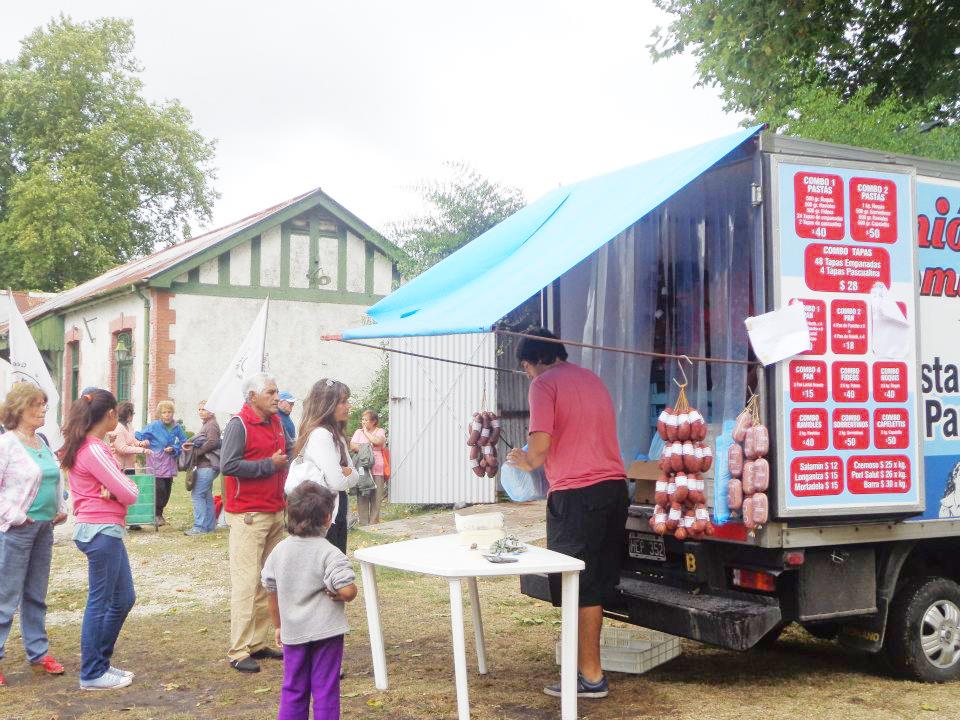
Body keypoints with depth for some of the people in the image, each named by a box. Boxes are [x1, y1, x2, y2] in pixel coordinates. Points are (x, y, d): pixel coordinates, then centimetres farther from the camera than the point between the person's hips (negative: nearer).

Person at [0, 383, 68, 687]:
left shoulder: (42, 443, 11)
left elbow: (55, 479, 22)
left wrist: (61, 509, 10)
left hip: (44, 528, 8)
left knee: (36, 596, 16)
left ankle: (37, 653, 25)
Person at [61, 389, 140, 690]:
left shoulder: (83, 447, 13)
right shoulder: (94, 450, -18)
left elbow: (121, 488, 10)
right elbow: (129, 493, -18)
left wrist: (113, 490, -11)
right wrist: (126, 488, 4)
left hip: (106, 531, 10)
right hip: (102, 531, -10)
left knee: (124, 598, 16)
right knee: (100, 602, -1)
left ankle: (100, 661, 26)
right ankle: (92, 674, 9)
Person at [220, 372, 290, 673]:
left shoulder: (276, 422, 14)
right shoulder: (238, 424, -10)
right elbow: (228, 465, -21)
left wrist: (285, 462, 11)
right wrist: (269, 464, -18)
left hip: (275, 513, 8)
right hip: (248, 516, -8)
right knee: (247, 581, -8)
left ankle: (260, 642, 21)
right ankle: (239, 652, -4)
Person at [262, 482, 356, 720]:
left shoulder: (279, 551, 1)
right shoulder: (329, 553, -16)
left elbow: (272, 592, 9)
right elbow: (348, 591, -25)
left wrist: (279, 625, 20)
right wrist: (335, 594, -2)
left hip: (292, 632, 5)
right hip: (325, 631, -5)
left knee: (293, 689, 16)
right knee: (325, 689, 6)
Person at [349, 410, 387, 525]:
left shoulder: (380, 431, 10)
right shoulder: (359, 432, 17)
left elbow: (378, 441, -12)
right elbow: (352, 446, 3)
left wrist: (366, 432, 1)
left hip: (377, 469, -2)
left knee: (376, 497, -3)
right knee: (362, 497, -3)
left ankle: (373, 523, 3)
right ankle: (364, 523, 2)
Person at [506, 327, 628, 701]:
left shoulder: (544, 385, -7)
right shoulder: (592, 379, 18)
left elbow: (541, 442, -17)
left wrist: (527, 462, 4)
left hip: (576, 494, -8)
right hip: (614, 487, 8)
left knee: (579, 586, 2)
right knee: (597, 582, 15)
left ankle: (591, 676, 7)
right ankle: (585, 658, 25)